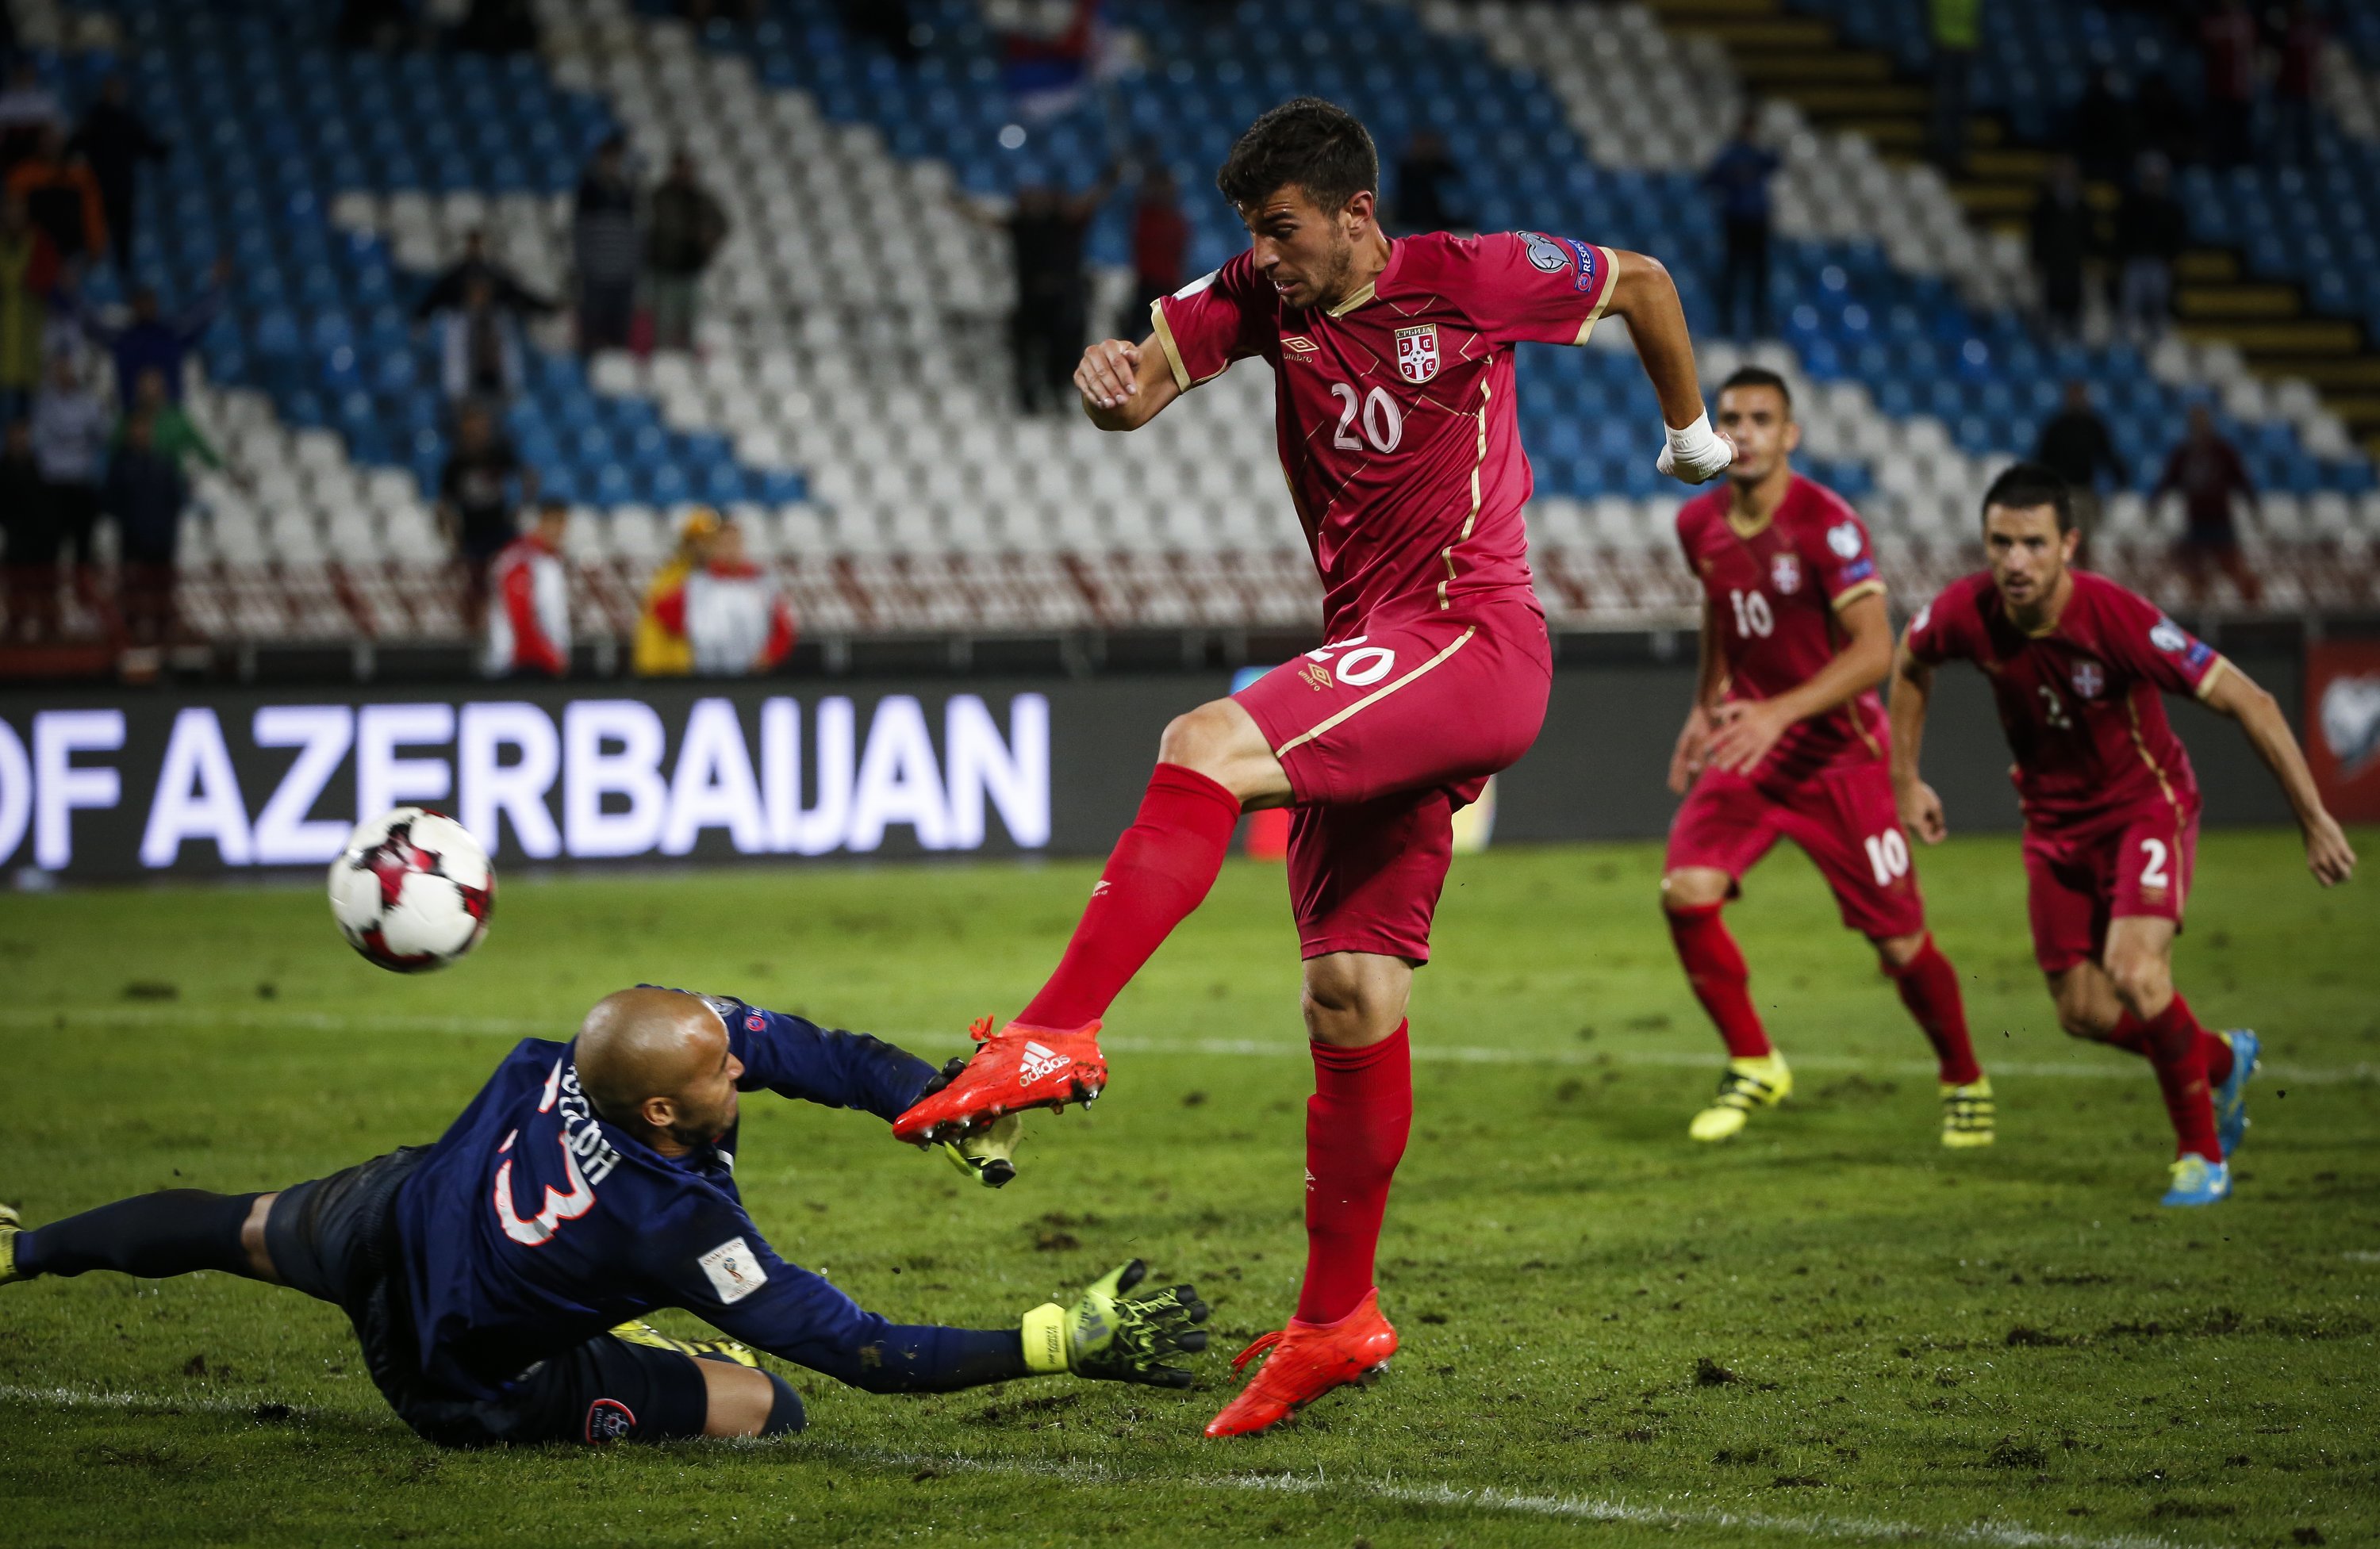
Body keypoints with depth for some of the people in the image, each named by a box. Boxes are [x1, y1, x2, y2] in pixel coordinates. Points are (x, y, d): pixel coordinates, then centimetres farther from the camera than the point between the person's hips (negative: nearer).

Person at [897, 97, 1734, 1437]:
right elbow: (1141, 384, 0)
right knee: (1352, 998, 6)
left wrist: (1693, 433, 23)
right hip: (1377, 669, 7)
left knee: (1207, 749, -29)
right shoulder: (1262, 297, 9)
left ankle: (1057, 1035, -38)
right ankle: (1339, 1318, 13)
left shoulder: (1466, 279, -5)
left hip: (1471, 641, -7)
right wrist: (1111, 381, -24)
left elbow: (1643, 282, 11)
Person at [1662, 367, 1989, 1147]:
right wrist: (1705, 707, 18)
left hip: (1838, 752, -5)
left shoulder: (1825, 522, -19)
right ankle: (1753, 1065, 2)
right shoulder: (1700, 525, 1)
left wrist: (1779, 712, -35)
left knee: (1900, 943, -1)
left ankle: (1965, 1083, 25)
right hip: (1746, 741, 5)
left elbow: (1874, 650, -25)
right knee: (1686, 890, -18)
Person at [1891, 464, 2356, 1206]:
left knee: (2134, 972, -26)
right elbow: (1910, 661, 7)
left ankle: (2202, 1151, -3)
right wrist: (1906, 780, 8)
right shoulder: (1967, 613, -19)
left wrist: (2315, 821, -26)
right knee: (2083, 1014, 5)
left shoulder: (2117, 618, -32)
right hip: (2055, 822, 5)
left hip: (2146, 806, -5)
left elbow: (2246, 701, -26)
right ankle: (2222, 1062, 36)